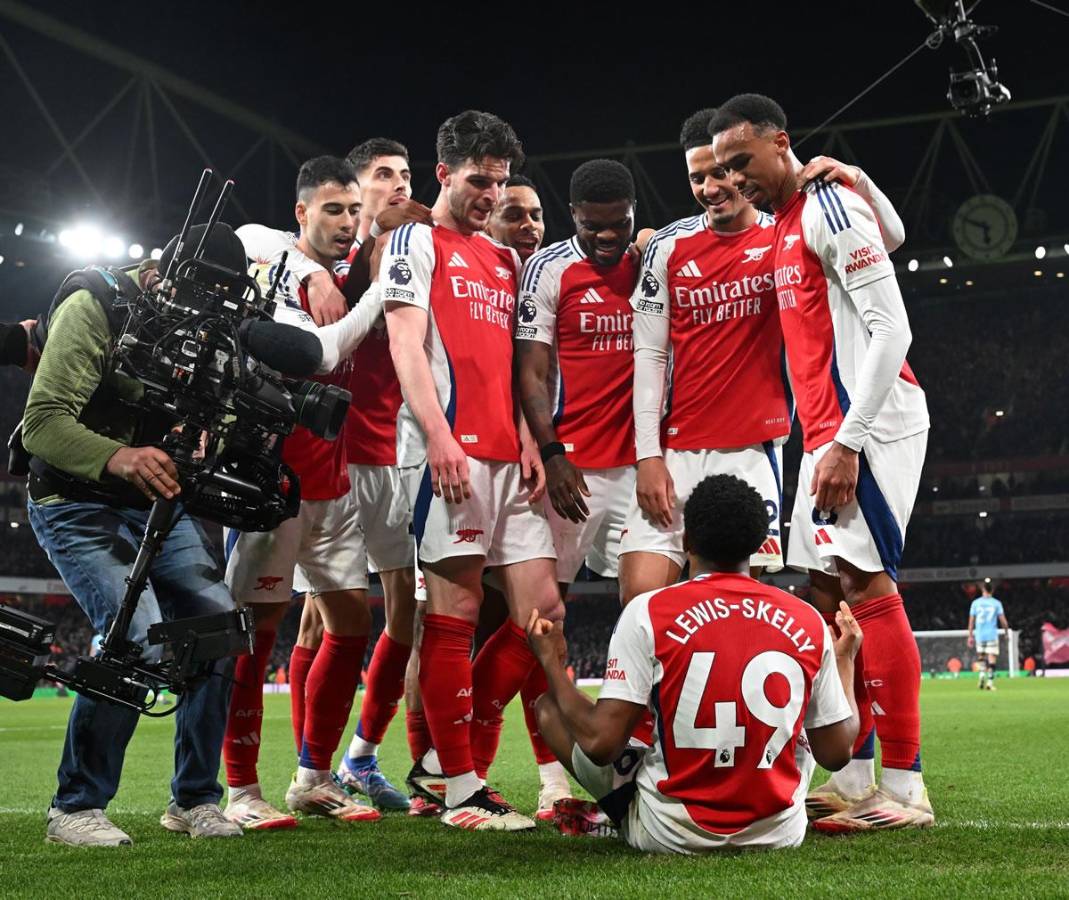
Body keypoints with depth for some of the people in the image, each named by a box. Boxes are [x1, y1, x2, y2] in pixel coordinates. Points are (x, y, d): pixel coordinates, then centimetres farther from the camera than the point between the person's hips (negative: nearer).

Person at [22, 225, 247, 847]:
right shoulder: (96, 310, -19)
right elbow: (41, 422, -26)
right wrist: (116, 458, -45)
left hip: (156, 499, 6)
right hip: (78, 503, -6)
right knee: (138, 642, -24)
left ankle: (194, 799, 8)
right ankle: (75, 808, -5)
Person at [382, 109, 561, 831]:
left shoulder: (507, 260, 25)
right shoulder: (416, 244, 5)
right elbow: (406, 346, -7)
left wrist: (528, 441, 10)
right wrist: (439, 434, -18)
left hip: (506, 454, 8)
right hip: (451, 449, -7)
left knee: (542, 608, 3)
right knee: (456, 612, -5)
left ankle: (449, 759, 14)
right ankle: (460, 789, 2)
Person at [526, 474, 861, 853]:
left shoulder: (647, 612, -13)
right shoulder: (808, 622, -5)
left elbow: (600, 742, -16)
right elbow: (837, 753, 3)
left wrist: (552, 663, 1)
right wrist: (844, 661, 20)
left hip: (671, 835, -2)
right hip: (778, 831, 2)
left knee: (549, 707, 12)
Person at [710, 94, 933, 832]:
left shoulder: (829, 205, -9)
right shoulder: (785, 227, 20)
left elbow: (891, 329, -17)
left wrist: (848, 441, -21)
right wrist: (823, 438, 15)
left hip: (866, 420, -10)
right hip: (829, 429, 10)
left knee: (866, 583, -11)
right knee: (830, 587, 7)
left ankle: (905, 786, -5)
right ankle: (855, 779, 13)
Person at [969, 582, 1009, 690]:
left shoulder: (975, 603, 4)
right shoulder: (996, 603, 0)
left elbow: (971, 621, 4)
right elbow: (1003, 620, -2)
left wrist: (970, 636, 9)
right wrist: (1007, 633, 13)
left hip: (979, 635, 2)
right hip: (992, 635, -2)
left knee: (981, 657, 17)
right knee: (992, 658, 1)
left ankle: (982, 674, -5)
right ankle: (990, 682, -6)